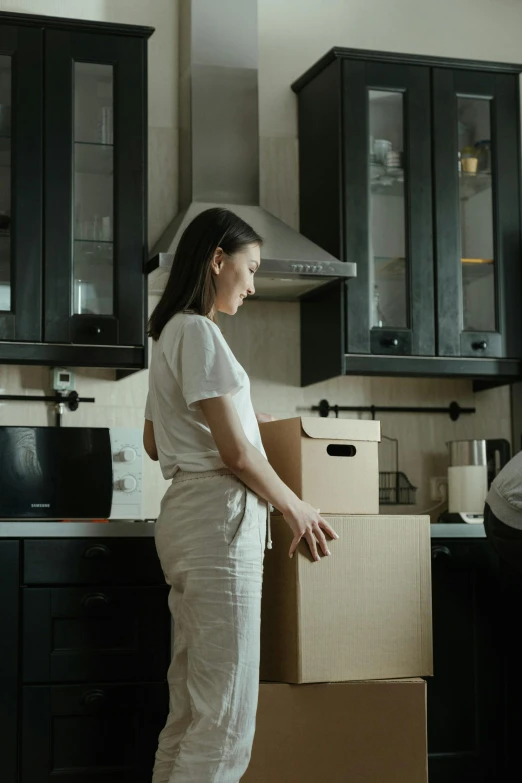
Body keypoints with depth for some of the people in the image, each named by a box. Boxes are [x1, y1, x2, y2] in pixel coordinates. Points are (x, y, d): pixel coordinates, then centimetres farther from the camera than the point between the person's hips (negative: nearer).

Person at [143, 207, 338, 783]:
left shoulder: (169, 333, 20)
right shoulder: (199, 331, -10)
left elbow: (153, 443, 27)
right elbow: (234, 453, -14)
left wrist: (236, 419, 33)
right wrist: (295, 509, -1)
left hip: (184, 516, 10)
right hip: (220, 520, -10)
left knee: (190, 710, 9)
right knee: (225, 719, -10)